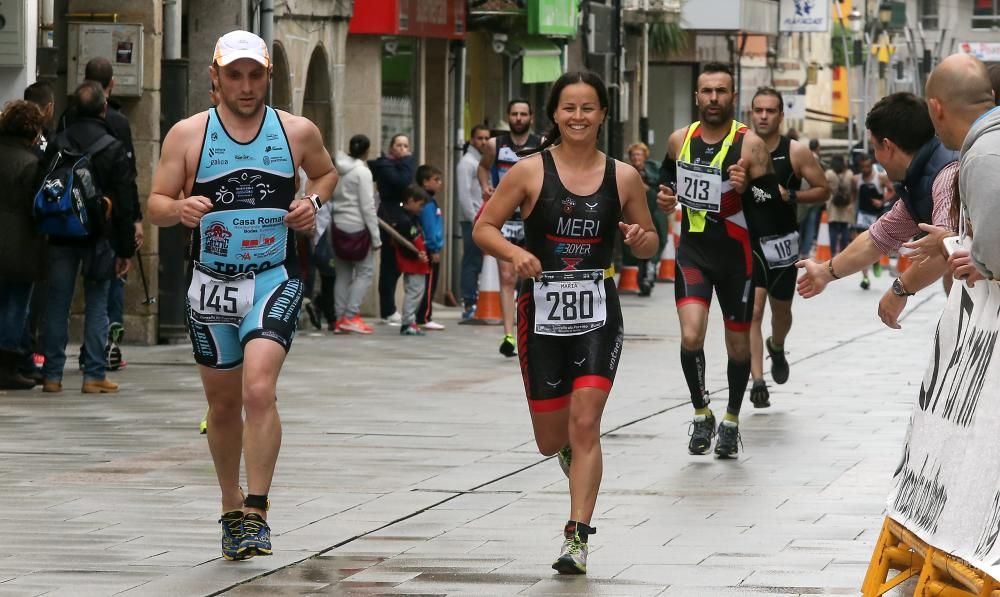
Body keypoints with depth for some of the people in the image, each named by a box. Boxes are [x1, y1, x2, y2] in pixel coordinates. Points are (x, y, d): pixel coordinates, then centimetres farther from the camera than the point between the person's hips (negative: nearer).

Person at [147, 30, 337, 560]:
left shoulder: (297, 132, 1)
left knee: (258, 391, -21)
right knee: (223, 405, 12)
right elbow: (155, 205, 0)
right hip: (212, 283, 2)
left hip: (274, 281, -2)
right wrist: (179, 208, -23)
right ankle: (231, 507, 32)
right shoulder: (188, 135, -1)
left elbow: (326, 173, 21)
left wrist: (313, 201, 0)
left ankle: (256, 513, -18)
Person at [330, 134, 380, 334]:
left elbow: (332, 198, 8)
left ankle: (340, 318, 8)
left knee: (343, 274, 10)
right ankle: (351, 316, -11)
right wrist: (376, 237, -8)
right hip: (357, 227, -7)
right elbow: (367, 207, -12)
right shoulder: (362, 172, -9)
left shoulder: (339, 171, 10)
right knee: (365, 271, -2)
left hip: (339, 226, 7)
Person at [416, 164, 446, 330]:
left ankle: (422, 317, 15)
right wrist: (434, 250, -19)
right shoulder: (428, 204, -15)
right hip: (430, 250, -10)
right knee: (429, 285, -7)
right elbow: (429, 228, -19)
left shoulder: (430, 201, 16)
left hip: (431, 250, 10)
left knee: (429, 286, 12)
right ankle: (424, 318, -6)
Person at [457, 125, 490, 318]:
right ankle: (469, 306, -9)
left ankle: (472, 303, 11)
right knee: (472, 263, -9)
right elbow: (464, 194, -15)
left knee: (476, 263, 8)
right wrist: (474, 220, -18)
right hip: (472, 221, -8)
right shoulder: (467, 162, -8)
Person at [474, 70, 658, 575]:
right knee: (551, 439, 8)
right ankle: (570, 450, 46)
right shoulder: (530, 172, -3)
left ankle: (577, 537, -10)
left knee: (584, 424, -14)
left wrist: (641, 240, -11)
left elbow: (648, 244, 13)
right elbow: (484, 229, 0)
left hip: (598, 311, 0)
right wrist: (515, 253, -19)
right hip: (542, 311, 0)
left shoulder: (623, 177, 3)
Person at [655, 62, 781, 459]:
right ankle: (701, 414, 5)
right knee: (691, 336, -16)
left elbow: (775, 204, -10)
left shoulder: (750, 145, -11)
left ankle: (731, 420, 31)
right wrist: (665, 194, 2)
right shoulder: (680, 140, 0)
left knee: (738, 342, 10)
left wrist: (747, 188, -29)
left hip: (736, 252, -1)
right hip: (693, 249, 2)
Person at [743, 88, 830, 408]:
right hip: (748, 240, -1)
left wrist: (790, 196, -17)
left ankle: (776, 347, 52)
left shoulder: (797, 153, -6)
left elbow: (823, 191, -2)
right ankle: (757, 381, -16)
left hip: (782, 242, 1)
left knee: (781, 309, 18)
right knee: (753, 310, -14)